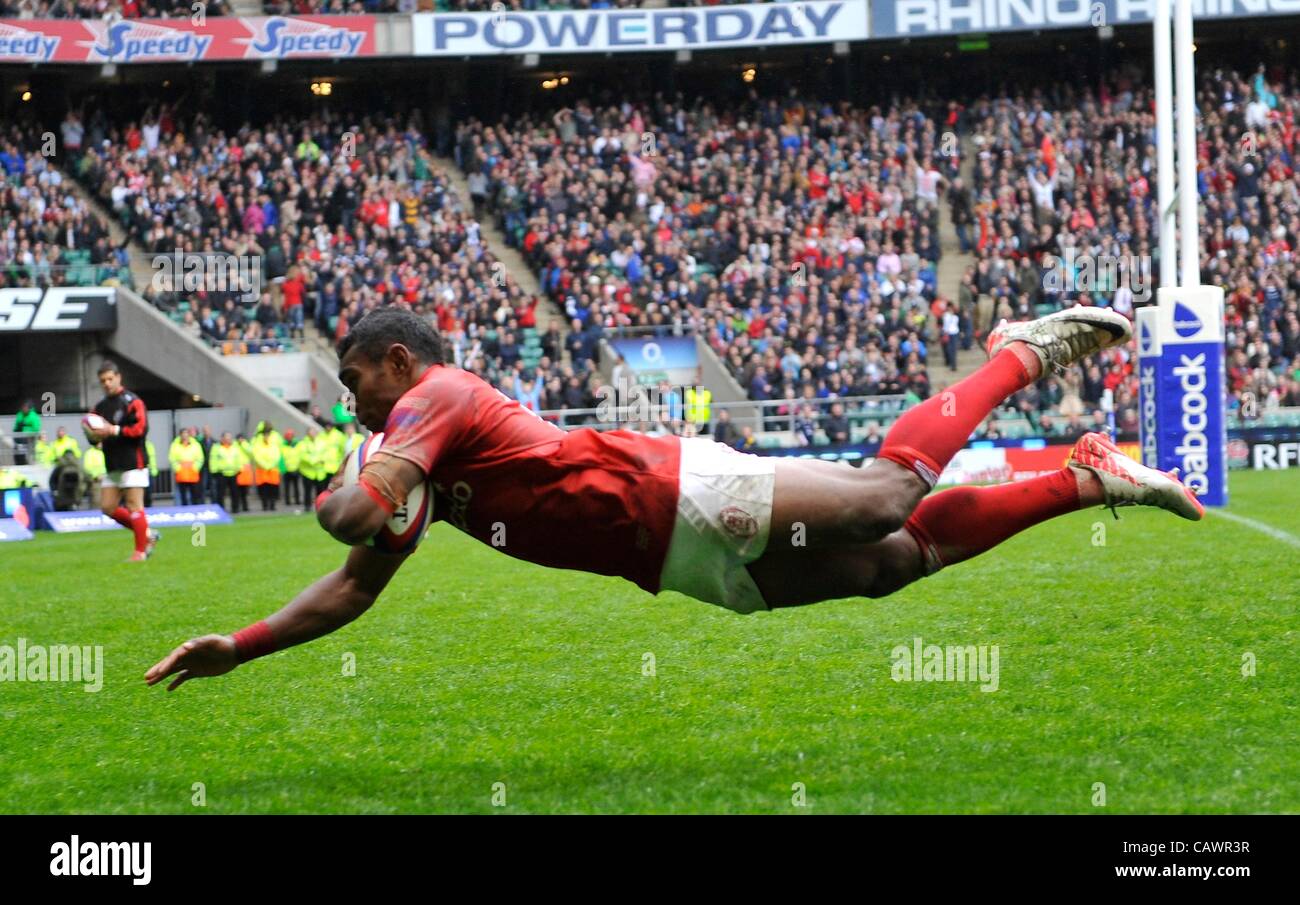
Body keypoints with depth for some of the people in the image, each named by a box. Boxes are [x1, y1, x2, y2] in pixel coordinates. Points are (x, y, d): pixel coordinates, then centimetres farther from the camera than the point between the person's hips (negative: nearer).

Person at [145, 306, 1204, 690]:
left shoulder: (435, 398, -7)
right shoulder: (426, 465, 21)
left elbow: (355, 514, -22)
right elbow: (353, 588, 24)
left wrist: (328, 493, 3)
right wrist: (239, 648, 17)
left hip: (676, 494, -8)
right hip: (690, 564, 8)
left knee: (887, 493, -16)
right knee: (900, 555, 3)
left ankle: (1021, 353, 3)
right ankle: (1090, 475, 7)